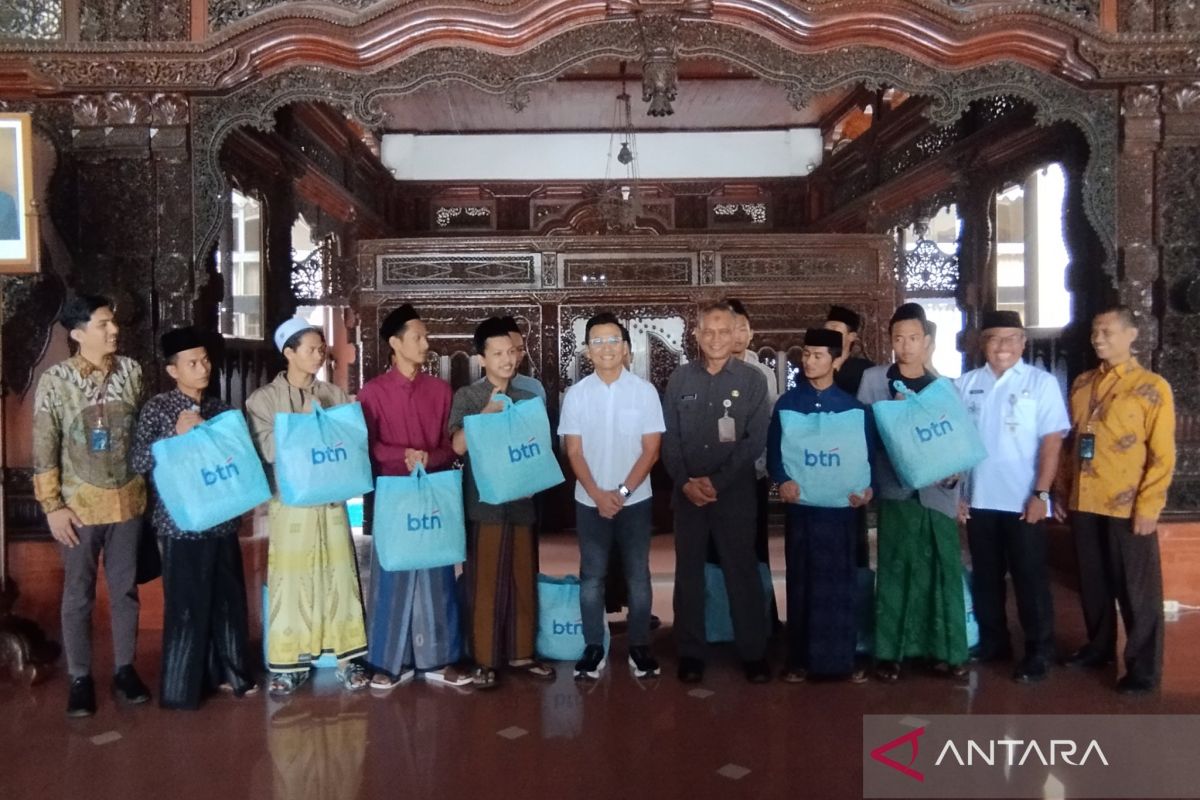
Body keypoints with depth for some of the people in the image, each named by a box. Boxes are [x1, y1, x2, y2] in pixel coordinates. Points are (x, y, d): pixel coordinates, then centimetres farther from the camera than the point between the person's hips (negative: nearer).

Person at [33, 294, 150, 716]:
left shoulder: (131, 371, -2)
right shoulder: (54, 380, -11)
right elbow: (44, 449, -8)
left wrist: (148, 481, 7)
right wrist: (52, 506, -10)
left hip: (128, 499, 3)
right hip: (79, 503, -3)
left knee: (125, 588, 13)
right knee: (78, 594, 10)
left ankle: (125, 669, 27)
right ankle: (80, 677, 24)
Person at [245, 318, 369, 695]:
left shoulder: (334, 394, 9)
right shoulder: (263, 398, 0)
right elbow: (265, 448, -11)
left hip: (331, 498, 3)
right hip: (289, 500, -3)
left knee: (337, 575, 6)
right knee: (291, 580, 0)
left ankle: (346, 656, 15)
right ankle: (290, 663, 13)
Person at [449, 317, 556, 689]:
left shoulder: (528, 398, 10)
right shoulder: (467, 397, -1)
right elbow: (459, 445, -12)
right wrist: (488, 410, -17)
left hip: (521, 501, 4)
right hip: (484, 503, -4)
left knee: (523, 580, 9)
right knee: (485, 583, 0)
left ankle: (521, 653, 21)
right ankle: (485, 660, 9)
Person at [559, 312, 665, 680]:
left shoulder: (644, 391, -4)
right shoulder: (577, 394, -1)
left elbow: (651, 449, -4)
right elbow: (574, 451, -1)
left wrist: (622, 491, -12)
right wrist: (598, 495, -11)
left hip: (635, 500, -1)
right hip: (590, 502, 1)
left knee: (638, 575, 7)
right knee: (592, 576, 7)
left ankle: (639, 647, 18)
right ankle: (594, 648, 17)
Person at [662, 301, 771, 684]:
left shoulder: (752, 379, -1)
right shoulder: (680, 379, 5)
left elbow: (756, 439, -6)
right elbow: (668, 437, 3)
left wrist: (718, 481, -12)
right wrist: (685, 482, -9)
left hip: (735, 491, -2)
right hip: (687, 491, 2)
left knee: (742, 571, 2)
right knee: (688, 572, 7)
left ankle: (754, 653, 14)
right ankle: (691, 652, 17)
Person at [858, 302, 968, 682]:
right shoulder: (873, 380, 5)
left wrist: (955, 471, -6)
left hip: (937, 490, 2)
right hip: (896, 489, -2)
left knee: (944, 570, 3)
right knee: (895, 572, 1)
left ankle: (945, 651, 14)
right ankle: (889, 652, 9)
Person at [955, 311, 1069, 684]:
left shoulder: (1041, 382, -4)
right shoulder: (965, 384, 6)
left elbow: (1052, 441, -7)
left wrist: (1040, 493, -13)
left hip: (1022, 501, -4)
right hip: (978, 499, 4)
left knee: (1030, 578, 4)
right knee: (985, 577, 14)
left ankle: (1038, 653, 15)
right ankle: (992, 644, 27)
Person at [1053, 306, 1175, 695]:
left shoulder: (1153, 387, -6)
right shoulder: (1081, 384, 11)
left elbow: (1162, 455, -9)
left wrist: (1148, 507, -14)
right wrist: (1061, 489, 11)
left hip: (1127, 507, -5)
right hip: (1083, 503, 5)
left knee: (1136, 589, 4)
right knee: (1092, 582, 16)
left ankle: (1143, 667, 15)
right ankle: (1099, 646, 32)